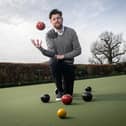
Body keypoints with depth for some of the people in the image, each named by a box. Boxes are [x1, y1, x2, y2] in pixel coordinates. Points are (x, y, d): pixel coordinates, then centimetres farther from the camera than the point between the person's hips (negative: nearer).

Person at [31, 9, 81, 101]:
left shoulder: (71, 32, -9)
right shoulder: (49, 34, -8)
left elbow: (78, 50, -8)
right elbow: (52, 53, -20)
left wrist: (63, 56, -17)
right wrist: (41, 49, -39)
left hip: (68, 63, 0)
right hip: (56, 63, 0)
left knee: (68, 94, -4)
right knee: (54, 61, -39)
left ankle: (65, 90, 41)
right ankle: (60, 90, -15)